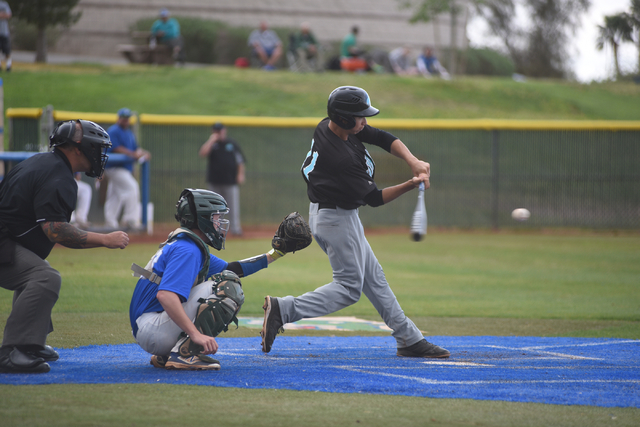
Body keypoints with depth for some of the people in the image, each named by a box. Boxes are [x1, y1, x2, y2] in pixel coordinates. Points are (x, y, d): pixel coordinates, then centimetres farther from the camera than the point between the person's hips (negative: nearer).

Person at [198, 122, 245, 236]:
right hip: (214, 182, 1)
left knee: (234, 206, -7)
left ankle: (235, 228, -5)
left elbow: (240, 160, 9)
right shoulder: (211, 144, 7)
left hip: (231, 182, -1)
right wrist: (212, 140, -11)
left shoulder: (232, 143, 9)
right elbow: (202, 153, -14)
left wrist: (241, 174, -2)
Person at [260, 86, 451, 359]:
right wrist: (410, 185, -29)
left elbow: (384, 139, -3)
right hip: (337, 220, -10)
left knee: (373, 278, 14)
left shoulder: (329, 126, -4)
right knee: (349, 287, -2)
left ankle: (409, 339, 22)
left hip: (326, 212, 10)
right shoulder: (342, 158, -32)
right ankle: (283, 309, -8)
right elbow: (374, 199, -22)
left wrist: (413, 161, -16)